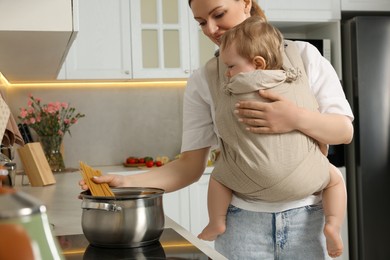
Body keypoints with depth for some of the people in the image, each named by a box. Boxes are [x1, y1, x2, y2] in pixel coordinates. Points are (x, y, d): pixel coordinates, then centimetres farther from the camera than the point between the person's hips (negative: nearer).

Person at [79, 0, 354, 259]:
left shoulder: (303, 55, 0)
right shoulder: (203, 81, -1)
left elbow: (345, 131, -4)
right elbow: (191, 165, -1)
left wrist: (297, 118, -23)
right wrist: (126, 182, -16)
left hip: (306, 216, 0)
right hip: (243, 221, 0)